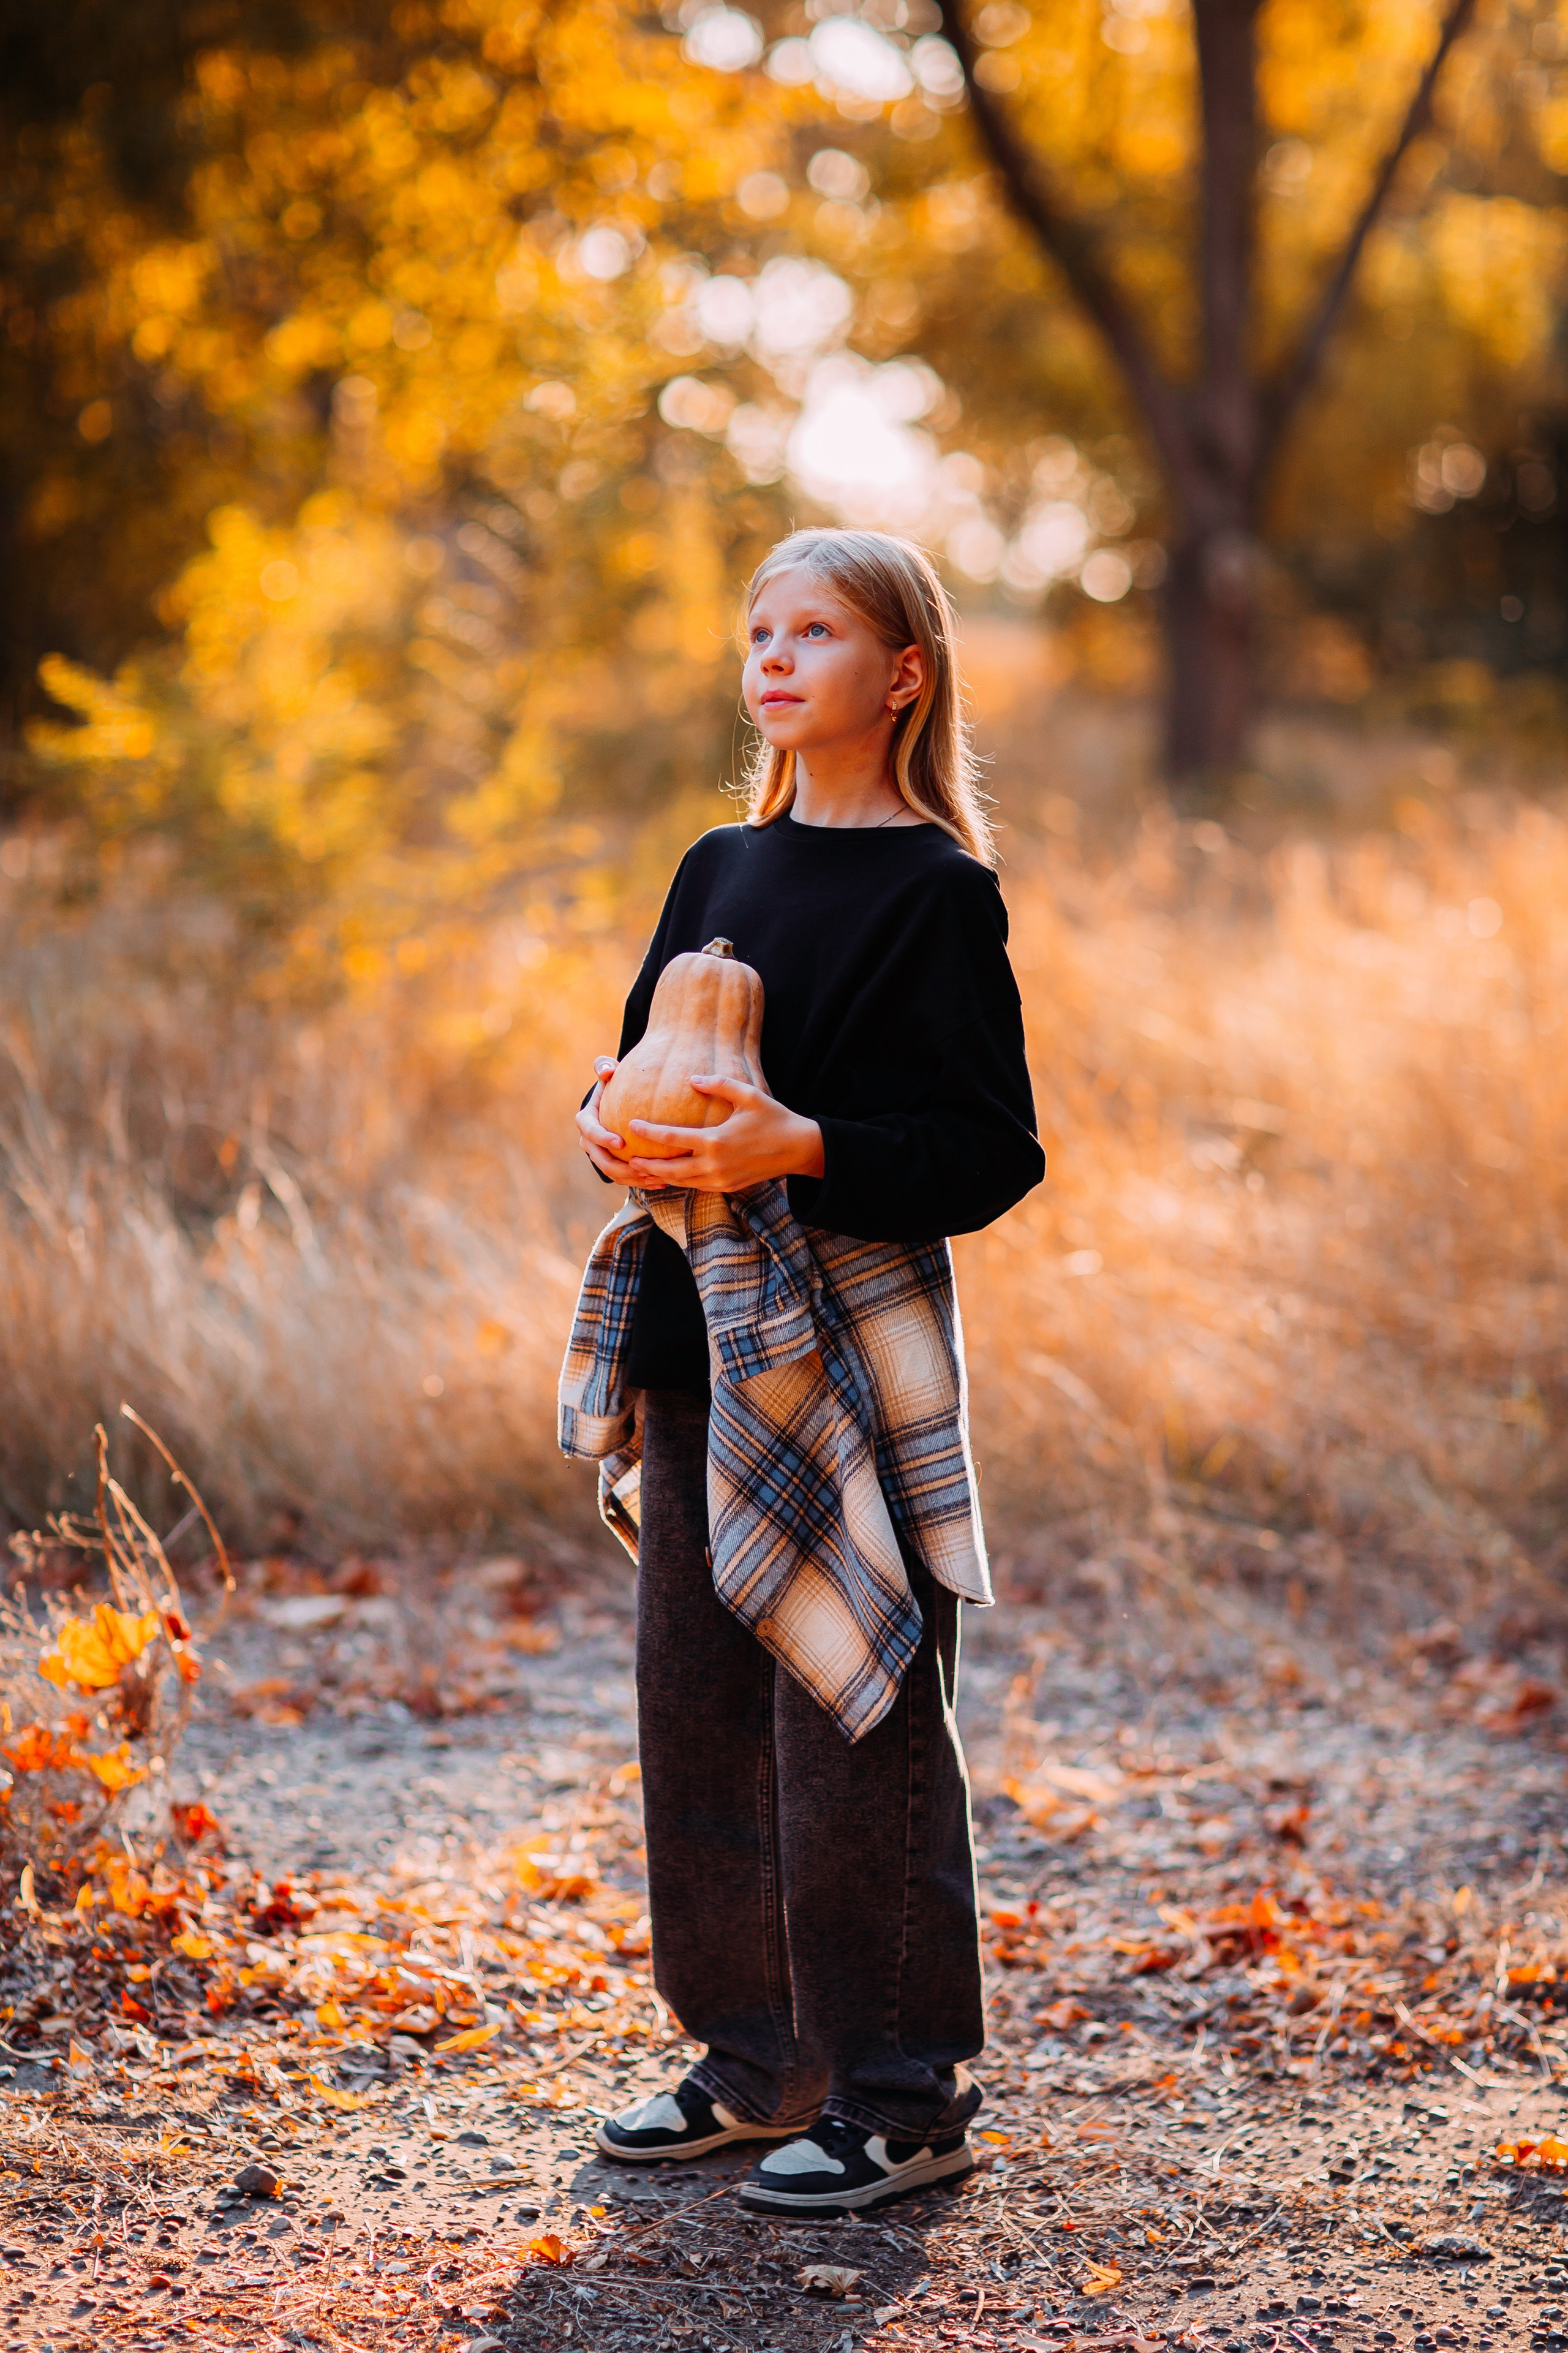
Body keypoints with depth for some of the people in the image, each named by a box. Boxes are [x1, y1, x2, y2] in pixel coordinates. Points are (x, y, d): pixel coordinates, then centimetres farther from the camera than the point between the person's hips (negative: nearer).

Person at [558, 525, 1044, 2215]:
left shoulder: (936, 892, -7)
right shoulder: (719, 871, 14)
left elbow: (992, 1155, -11)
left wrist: (805, 1152, -24)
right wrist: (615, 1125, -1)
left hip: (854, 1354, -7)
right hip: (699, 1340, 7)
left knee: (853, 1717, -4)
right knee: (697, 1709, 11)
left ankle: (903, 2095, 7)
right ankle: (760, 2059, 24)